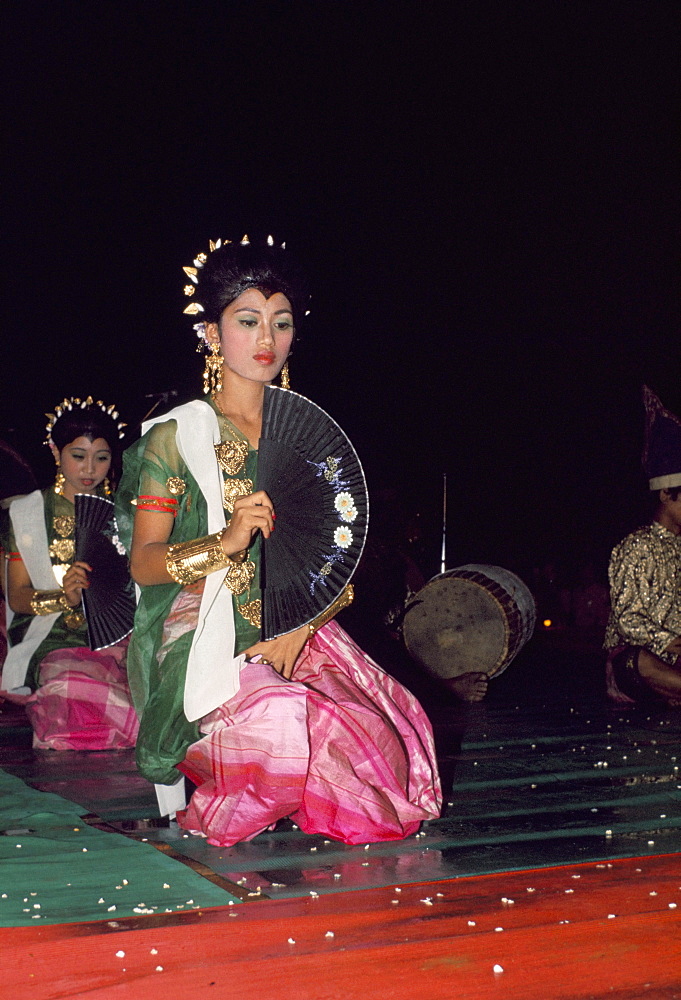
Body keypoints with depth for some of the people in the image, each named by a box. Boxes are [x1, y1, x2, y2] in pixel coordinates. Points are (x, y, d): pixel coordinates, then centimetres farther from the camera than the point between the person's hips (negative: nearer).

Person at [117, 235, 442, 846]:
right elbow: (144, 561, -3)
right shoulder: (176, 434, 2)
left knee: (389, 727, -21)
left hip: (300, 635, 4)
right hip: (207, 641, -4)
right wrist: (226, 542, -21)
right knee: (282, 723, -31)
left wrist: (299, 630, -8)